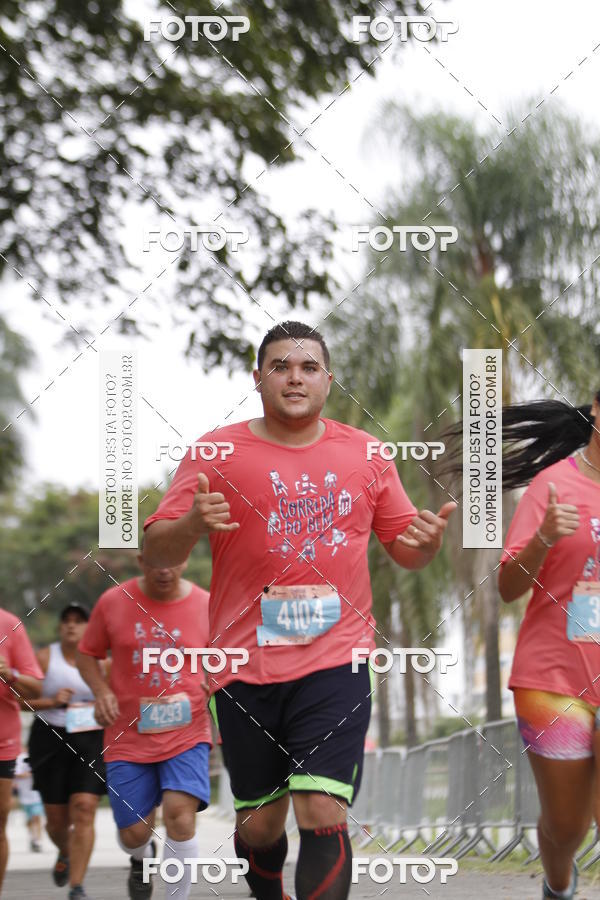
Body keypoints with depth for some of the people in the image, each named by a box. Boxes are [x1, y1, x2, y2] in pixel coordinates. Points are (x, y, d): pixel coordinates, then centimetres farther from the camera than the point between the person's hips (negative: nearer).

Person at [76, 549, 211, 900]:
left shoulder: (206, 606, -2)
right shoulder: (113, 602, -2)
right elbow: (87, 655, 10)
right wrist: (102, 691, -9)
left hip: (186, 731, -1)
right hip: (129, 735, 1)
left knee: (180, 812, -22)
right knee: (133, 833, 2)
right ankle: (142, 858, 42)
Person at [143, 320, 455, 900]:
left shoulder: (365, 455, 9)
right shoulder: (216, 451, 1)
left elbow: (404, 549, 16)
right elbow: (156, 553, -2)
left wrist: (428, 540, -8)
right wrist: (192, 524, -24)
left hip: (336, 661, 0)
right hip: (245, 664, 0)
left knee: (323, 815, -13)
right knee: (260, 823, 9)